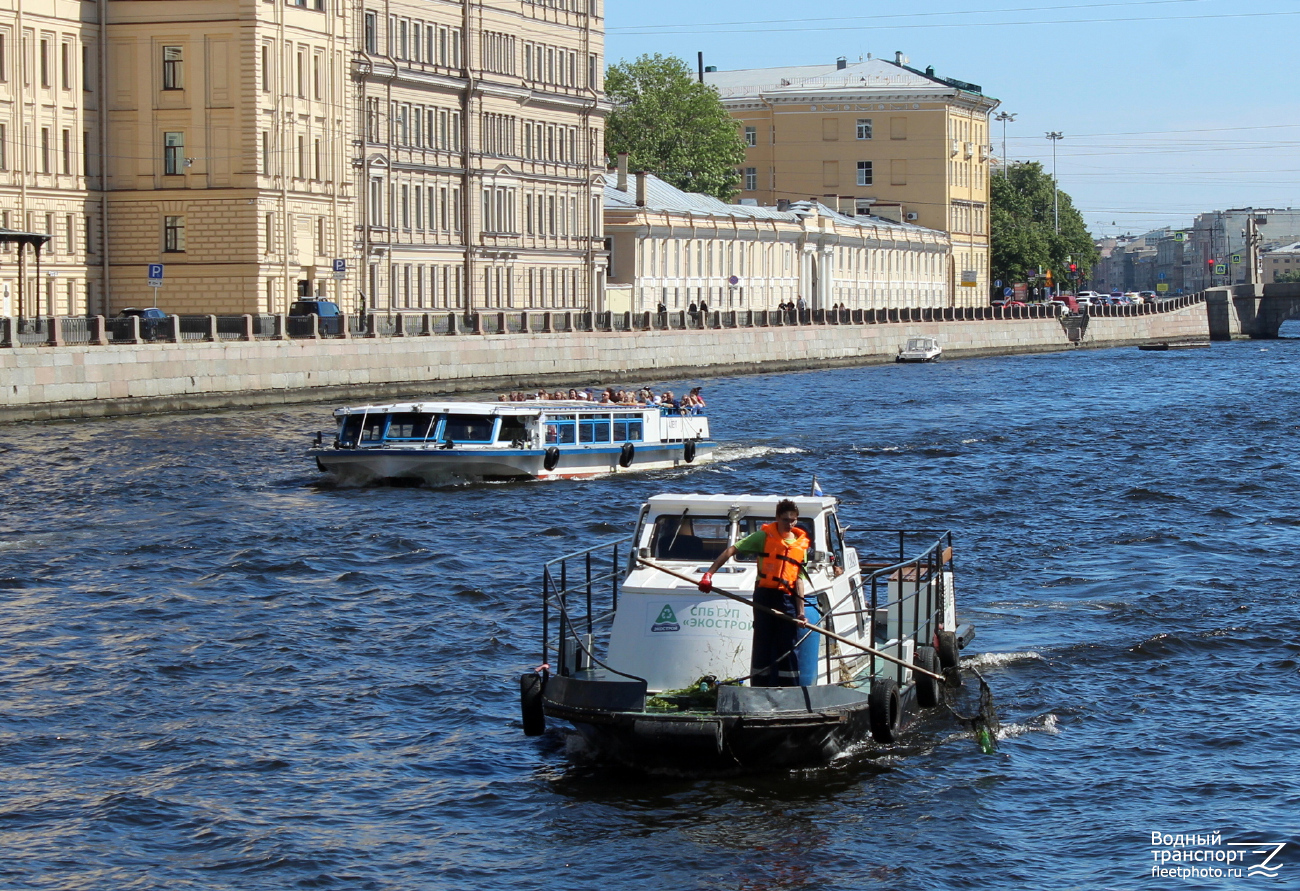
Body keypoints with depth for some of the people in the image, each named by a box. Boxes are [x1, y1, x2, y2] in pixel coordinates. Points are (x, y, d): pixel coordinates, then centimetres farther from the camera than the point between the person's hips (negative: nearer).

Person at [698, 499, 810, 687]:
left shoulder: (802, 544, 10)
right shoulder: (765, 536, 1)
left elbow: (799, 580, 8)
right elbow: (732, 550, -5)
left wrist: (801, 612, 0)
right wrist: (709, 574, -15)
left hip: (787, 599, 2)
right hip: (764, 596, -2)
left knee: (789, 648, 2)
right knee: (762, 644, 1)